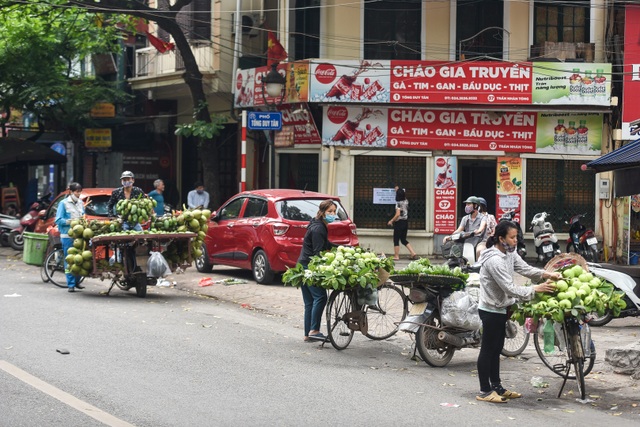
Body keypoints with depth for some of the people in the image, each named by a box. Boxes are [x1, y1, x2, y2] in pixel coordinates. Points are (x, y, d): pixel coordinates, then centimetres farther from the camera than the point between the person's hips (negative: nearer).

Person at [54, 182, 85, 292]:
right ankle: (70, 284, -1)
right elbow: (58, 220, -7)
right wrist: (71, 221, -18)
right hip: (67, 235, -5)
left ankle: (77, 282, 16)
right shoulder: (64, 203, -1)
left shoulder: (81, 203, 15)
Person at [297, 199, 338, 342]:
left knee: (310, 302, 11)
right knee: (320, 296, -17)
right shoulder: (318, 229, -15)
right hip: (308, 267, -11)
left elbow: (326, 245, 29)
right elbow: (318, 252, -22)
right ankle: (314, 330, -21)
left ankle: (308, 334, 13)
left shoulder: (322, 227, 17)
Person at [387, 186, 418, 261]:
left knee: (396, 240, 3)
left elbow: (398, 214, -22)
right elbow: (403, 195, 30)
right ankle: (413, 254, 7)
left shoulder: (398, 203, -16)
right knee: (404, 239, 16)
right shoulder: (406, 201, 5)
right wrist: (398, 190, 41)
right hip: (405, 222, 7)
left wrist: (391, 221, -11)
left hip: (399, 223, -7)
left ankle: (396, 256, 6)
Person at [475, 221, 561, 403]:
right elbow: (510, 289, -28)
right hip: (491, 311, -10)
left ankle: (496, 386, 25)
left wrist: (547, 274, -10)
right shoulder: (494, 260, -27)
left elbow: (525, 268, 5)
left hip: (500, 309, 10)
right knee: (488, 350, -2)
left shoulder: (509, 253, 5)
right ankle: (484, 391, 5)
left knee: (496, 349, 16)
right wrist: (536, 289, -25)